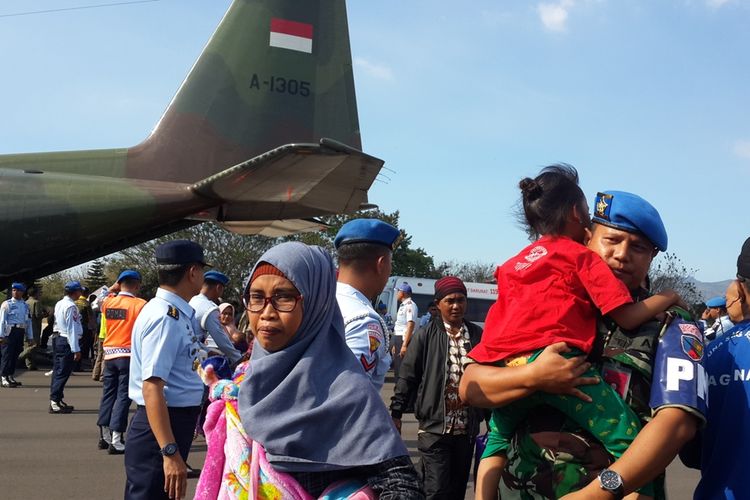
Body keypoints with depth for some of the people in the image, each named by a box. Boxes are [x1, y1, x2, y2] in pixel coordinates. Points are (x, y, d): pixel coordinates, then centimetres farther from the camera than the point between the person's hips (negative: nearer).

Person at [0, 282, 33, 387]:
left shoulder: (25, 306, 14)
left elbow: (28, 321, 16)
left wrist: (30, 336, 15)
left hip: (20, 332, 5)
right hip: (10, 331, -5)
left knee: (15, 354, 10)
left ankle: (11, 376, 19)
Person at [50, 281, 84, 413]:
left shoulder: (59, 304, 11)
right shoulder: (71, 306, -17)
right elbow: (72, 329, -19)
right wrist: (76, 349, -18)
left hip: (57, 338, 10)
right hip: (66, 342, -10)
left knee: (58, 370, 13)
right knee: (63, 372, -7)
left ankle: (56, 400, 19)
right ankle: (55, 402, -7)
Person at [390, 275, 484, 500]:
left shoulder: (477, 336, 4)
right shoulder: (425, 336, -3)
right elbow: (407, 376, 0)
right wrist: (396, 413, -3)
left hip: (467, 429, 3)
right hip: (435, 428, -3)